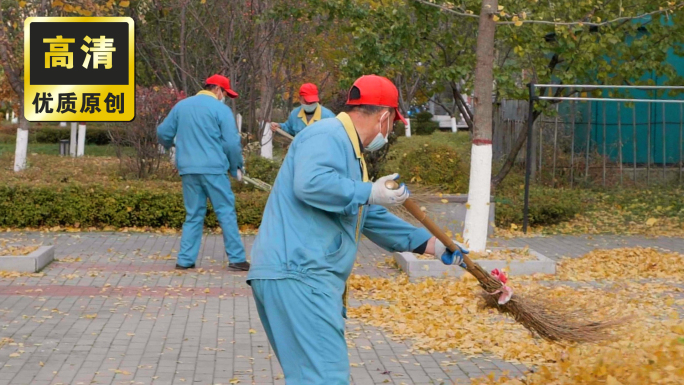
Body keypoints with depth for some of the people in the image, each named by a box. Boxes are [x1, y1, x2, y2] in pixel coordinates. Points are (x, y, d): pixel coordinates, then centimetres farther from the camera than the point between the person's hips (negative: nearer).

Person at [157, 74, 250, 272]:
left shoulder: (181, 106, 12)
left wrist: (170, 146, 41)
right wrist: (236, 167, 6)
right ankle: (236, 258, 1)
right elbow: (232, 143, -9)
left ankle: (185, 259, 9)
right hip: (213, 169, -5)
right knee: (226, 213, 1)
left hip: (188, 169, 5)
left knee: (193, 215, 12)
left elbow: (163, 133, 18)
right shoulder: (221, 109, -4)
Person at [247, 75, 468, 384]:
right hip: (296, 276, -11)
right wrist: (369, 193, -17)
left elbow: (375, 219, 34)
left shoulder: (349, 150, 27)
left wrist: (433, 245, 34)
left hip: (303, 277, 11)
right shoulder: (328, 136, -7)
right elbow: (310, 183, -28)